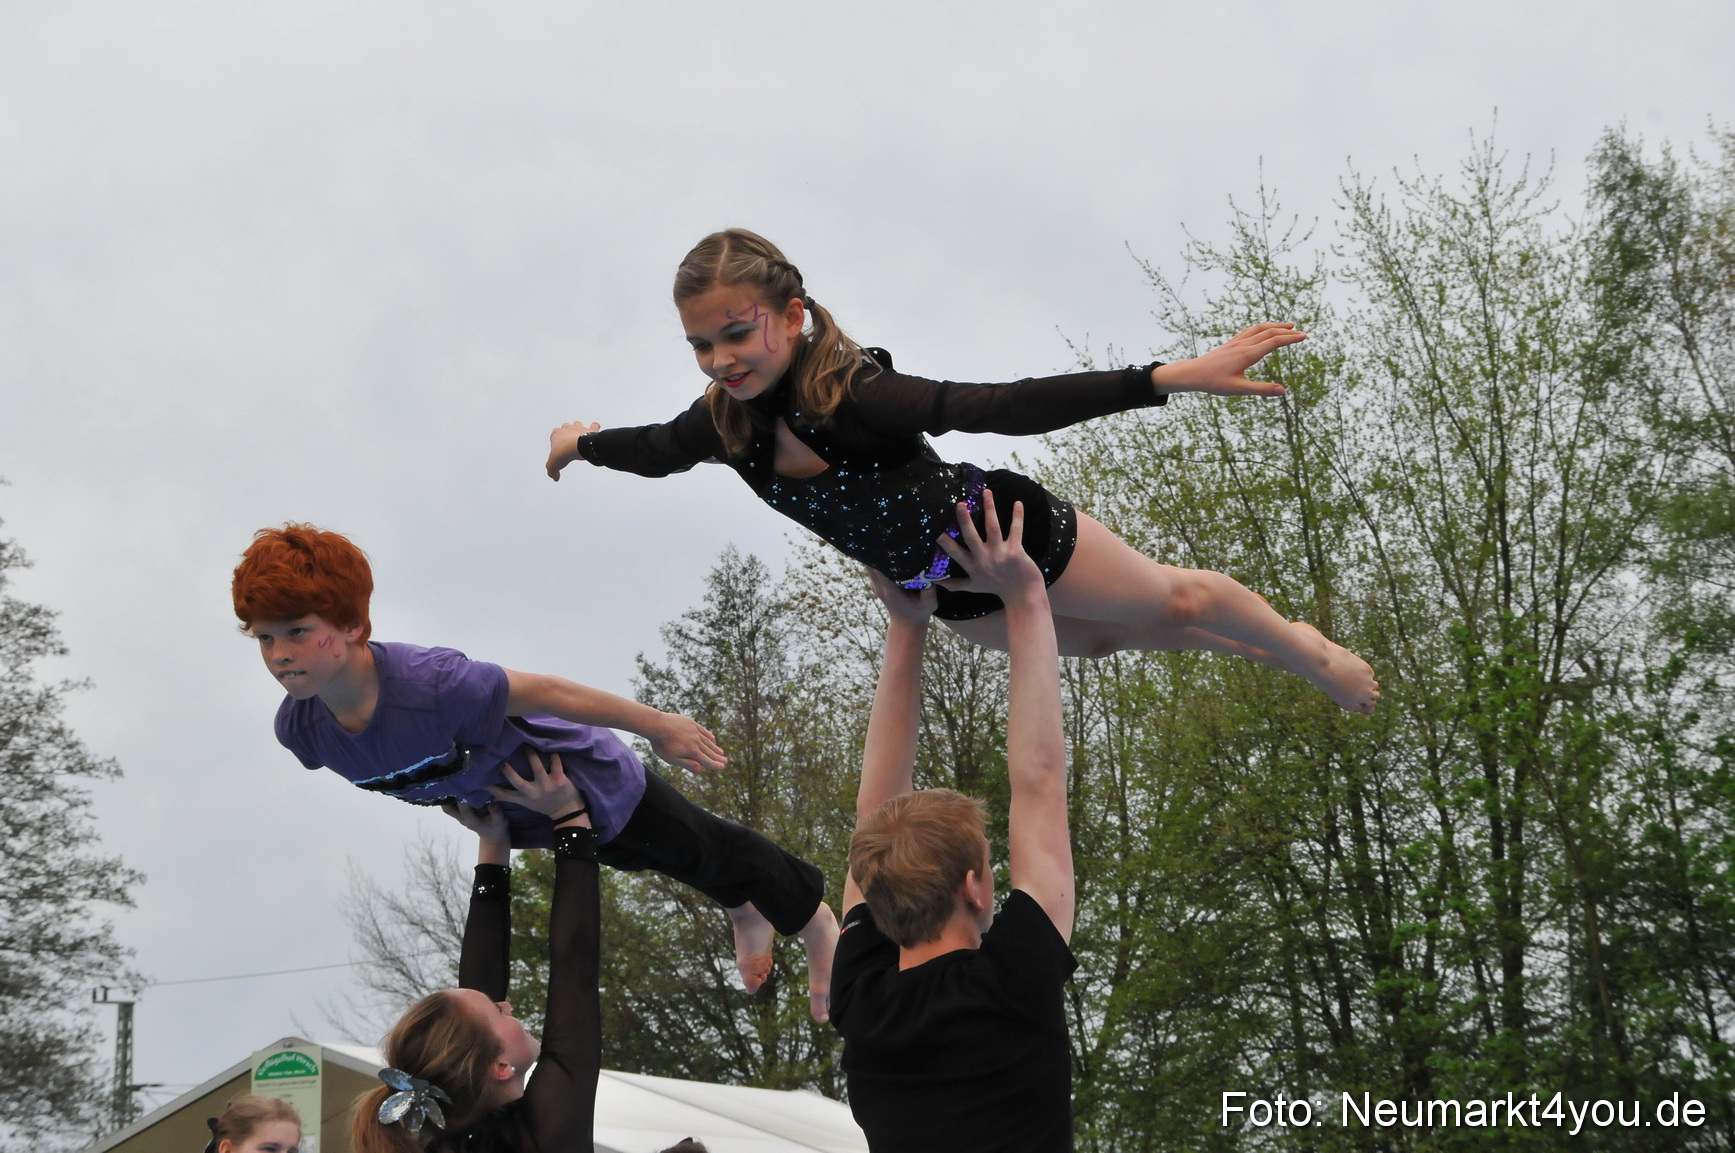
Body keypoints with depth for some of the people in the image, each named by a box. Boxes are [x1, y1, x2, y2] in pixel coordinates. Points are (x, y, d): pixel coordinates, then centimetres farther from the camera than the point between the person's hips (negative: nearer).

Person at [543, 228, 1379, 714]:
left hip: (1007, 532, -7)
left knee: (1170, 601, 17)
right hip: (945, 590, 7)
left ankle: (1309, 650, 48)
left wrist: (1172, 377, -56)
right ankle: (1251, 647, 59)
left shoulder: (851, 396, -41)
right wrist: (582, 441, 22)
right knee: (1096, 639, 31)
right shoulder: (729, 420, -21)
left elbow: (1003, 406, -50)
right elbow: (660, 450, 3)